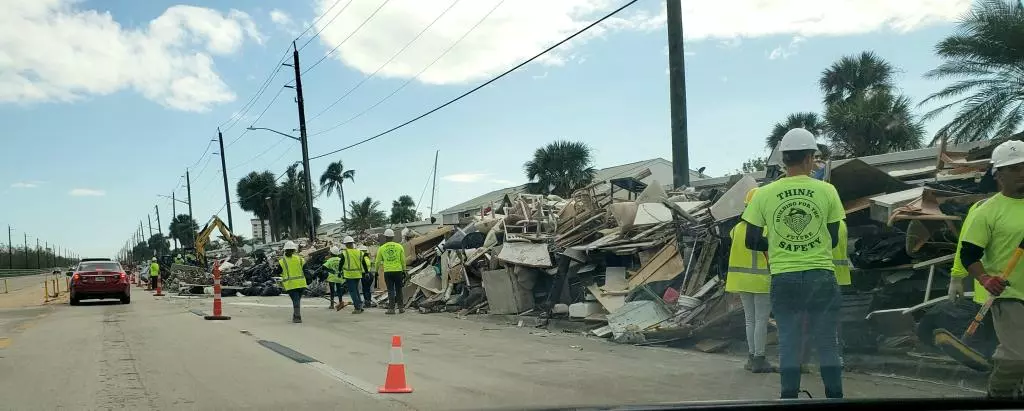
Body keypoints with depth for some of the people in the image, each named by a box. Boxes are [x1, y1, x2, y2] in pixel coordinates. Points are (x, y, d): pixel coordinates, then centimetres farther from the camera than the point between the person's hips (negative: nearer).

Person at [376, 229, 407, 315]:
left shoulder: (381, 248, 3)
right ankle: (401, 308, 13)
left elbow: (378, 262, 10)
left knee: (390, 290, 3)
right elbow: (403, 260, 4)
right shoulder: (399, 246, 3)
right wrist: (404, 271, 12)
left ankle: (391, 308, 0)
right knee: (399, 290, 10)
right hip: (398, 271, 1)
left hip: (387, 272, 0)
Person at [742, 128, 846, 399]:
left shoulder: (764, 194, -4)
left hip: (783, 279, 0)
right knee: (828, 343, 11)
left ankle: (790, 397, 14)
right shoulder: (827, 191, -4)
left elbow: (751, 241, 1)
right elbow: (833, 239, 4)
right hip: (821, 276, 0)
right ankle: (834, 395, 19)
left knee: (788, 343, 10)